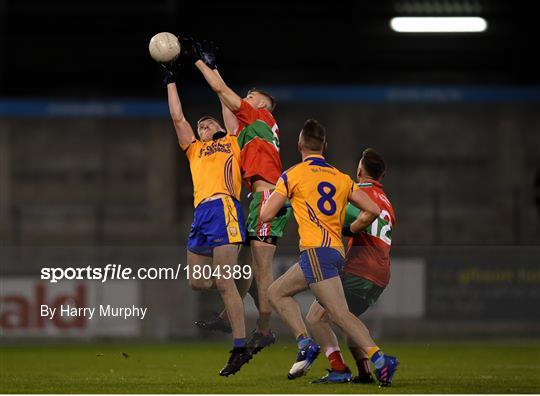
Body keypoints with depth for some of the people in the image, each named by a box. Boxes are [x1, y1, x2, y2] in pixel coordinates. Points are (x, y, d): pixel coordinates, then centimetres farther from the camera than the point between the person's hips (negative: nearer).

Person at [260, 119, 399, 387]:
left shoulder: (293, 175, 3)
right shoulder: (342, 179, 17)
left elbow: (266, 215, 2)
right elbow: (372, 211, 11)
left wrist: (274, 204, 26)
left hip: (316, 250, -7)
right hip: (337, 251, 7)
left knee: (339, 313, -9)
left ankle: (379, 358, -23)